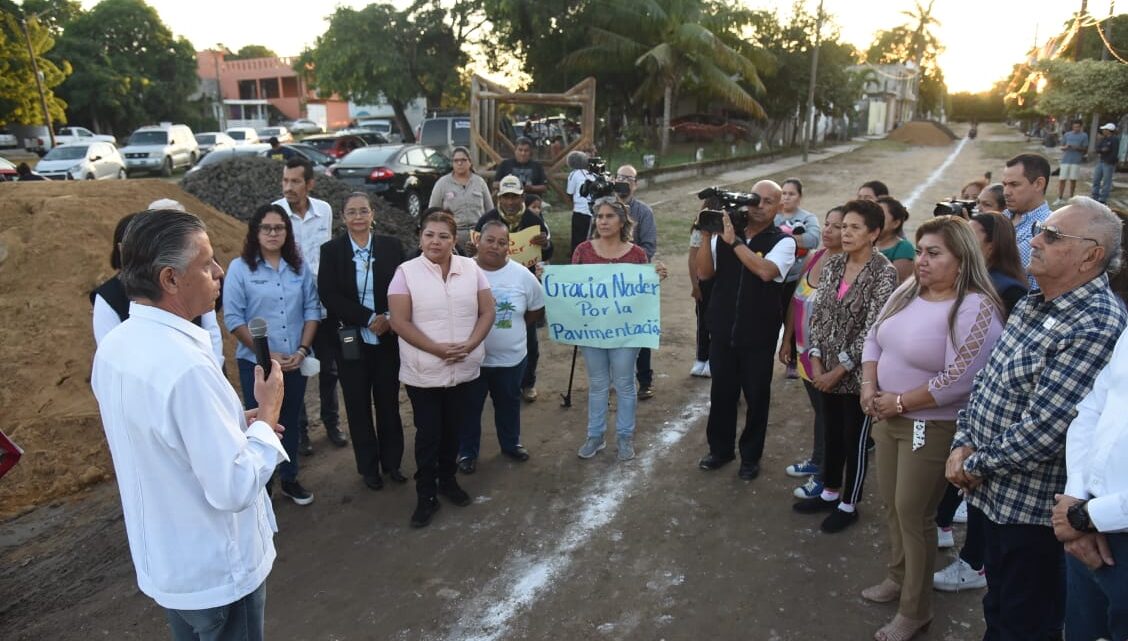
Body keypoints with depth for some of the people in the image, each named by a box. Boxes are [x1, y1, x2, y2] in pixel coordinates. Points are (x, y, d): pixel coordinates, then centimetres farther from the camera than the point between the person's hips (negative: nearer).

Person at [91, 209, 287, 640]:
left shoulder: (113, 346, -3)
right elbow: (235, 489, -29)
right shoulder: (185, 366, -32)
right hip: (215, 572, -8)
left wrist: (237, 424, 5)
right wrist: (267, 414, -17)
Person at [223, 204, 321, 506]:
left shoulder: (299, 267, 1)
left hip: (295, 362, 3)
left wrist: (302, 350, -8)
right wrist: (266, 354, -13)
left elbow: (312, 309, 3)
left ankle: (289, 479, 32)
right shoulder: (239, 268, -8)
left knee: (290, 422, 16)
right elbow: (233, 318, -10)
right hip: (256, 362, -3)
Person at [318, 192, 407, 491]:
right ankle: (368, 467, 26)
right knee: (359, 407, 11)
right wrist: (369, 318, -18)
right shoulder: (331, 250, -4)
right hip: (351, 340, -1)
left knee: (389, 403, 12)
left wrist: (389, 318, -17)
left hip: (388, 339, 1)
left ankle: (392, 462, 29)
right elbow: (329, 295, -11)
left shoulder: (391, 246, -1)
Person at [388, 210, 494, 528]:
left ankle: (448, 480, 37)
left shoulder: (471, 268, 1)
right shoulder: (406, 272, -8)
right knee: (428, 434, 6)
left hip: (464, 369, 3)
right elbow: (399, 322, -12)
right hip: (423, 372, -3)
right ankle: (426, 496, 20)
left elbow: (487, 311, 1)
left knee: (453, 429, 17)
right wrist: (438, 349, -19)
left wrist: (470, 344, -14)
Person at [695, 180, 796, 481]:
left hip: (759, 336, -2)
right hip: (722, 331, 3)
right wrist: (706, 236, -15)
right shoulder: (725, 231, 0)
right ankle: (720, 448, 34)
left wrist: (734, 241, -25)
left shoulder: (783, 241, -7)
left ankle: (750, 456, 28)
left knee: (756, 397, 11)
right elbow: (704, 273, -4)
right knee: (721, 393, 15)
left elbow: (766, 271, -26)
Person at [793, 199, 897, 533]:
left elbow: (872, 330, -18)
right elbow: (817, 314, 4)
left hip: (858, 373, -6)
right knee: (831, 433, 19)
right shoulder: (833, 265, 4)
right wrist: (816, 362, -5)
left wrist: (839, 370, -16)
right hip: (827, 370, 6)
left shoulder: (884, 273, -14)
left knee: (855, 439, 8)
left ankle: (849, 505, 25)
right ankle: (830, 492, 37)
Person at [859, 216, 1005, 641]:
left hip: (933, 427, -7)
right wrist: (869, 387, -6)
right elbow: (874, 338, 9)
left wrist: (899, 402, -19)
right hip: (888, 416, 7)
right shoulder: (907, 292, 3)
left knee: (914, 514, 4)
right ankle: (898, 577, 41)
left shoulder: (975, 308, -21)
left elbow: (958, 381, -26)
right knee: (892, 504, 19)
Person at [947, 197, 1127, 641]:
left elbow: (1042, 430, -28)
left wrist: (975, 464, -14)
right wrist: (963, 443, -3)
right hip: (991, 489, 8)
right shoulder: (1034, 303, 5)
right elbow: (988, 378, 9)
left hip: (1032, 504, -8)